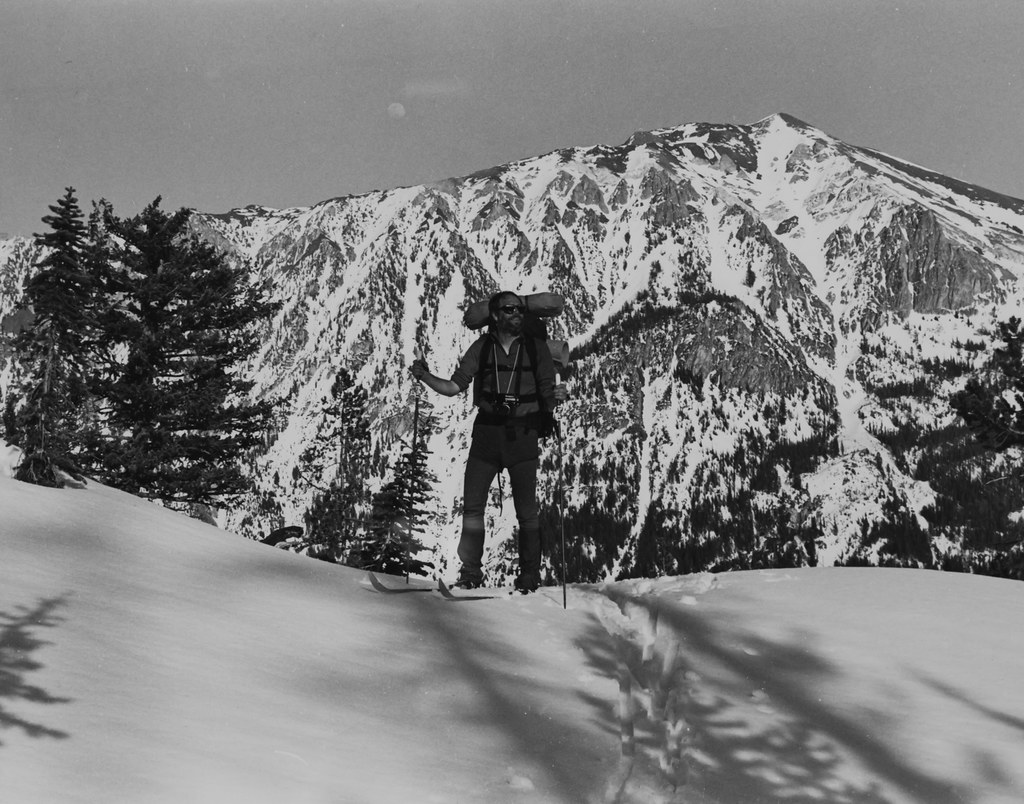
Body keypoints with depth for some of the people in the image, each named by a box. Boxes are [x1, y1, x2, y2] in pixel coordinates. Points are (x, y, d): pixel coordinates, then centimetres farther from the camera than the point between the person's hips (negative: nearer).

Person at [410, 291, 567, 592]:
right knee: (472, 506, 0)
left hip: (523, 435, -2)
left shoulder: (536, 347, 3)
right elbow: (454, 387, 4)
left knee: (526, 511, 0)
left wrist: (556, 396, -20)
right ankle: (471, 573, 12)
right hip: (487, 433, 2)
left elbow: (546, 393, 3)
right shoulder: (482, 347, 6)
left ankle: (529, 576, 11)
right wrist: (425, 376, -11)